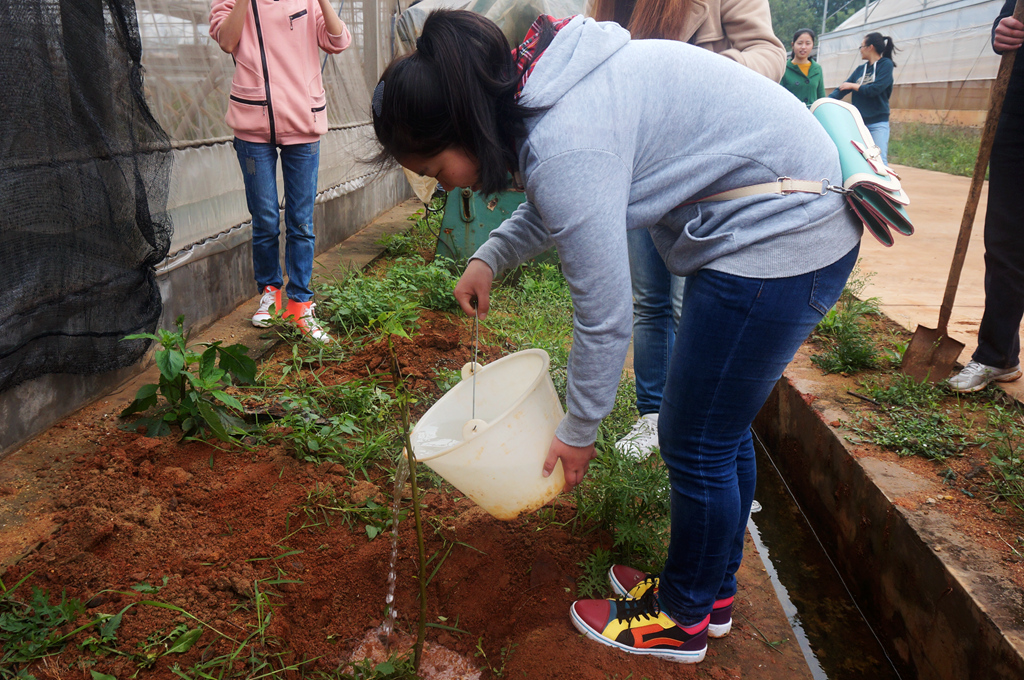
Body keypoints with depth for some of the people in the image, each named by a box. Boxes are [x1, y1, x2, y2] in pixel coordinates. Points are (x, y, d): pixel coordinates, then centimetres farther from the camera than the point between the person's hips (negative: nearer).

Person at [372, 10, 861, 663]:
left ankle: (682, 621, 26)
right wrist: (491, 256, 11)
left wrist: (579, 432, -6)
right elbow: (554, 203, 23)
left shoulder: (563, 144, -27)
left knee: (696, 447, 3)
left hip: (777, 238, -10)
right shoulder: (546, 84, 3)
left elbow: (605, 316, -21)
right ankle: (713, 587, 39)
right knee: (721, 426, 19)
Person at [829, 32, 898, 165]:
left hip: (878, 123, -6)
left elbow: (875, 89, -15)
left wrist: (853, 86, -3)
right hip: (858, 122, 6)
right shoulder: (860, 69, 15)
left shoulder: (886, 64, -2)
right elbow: (842, 89, 9)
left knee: (879, 159, -12)